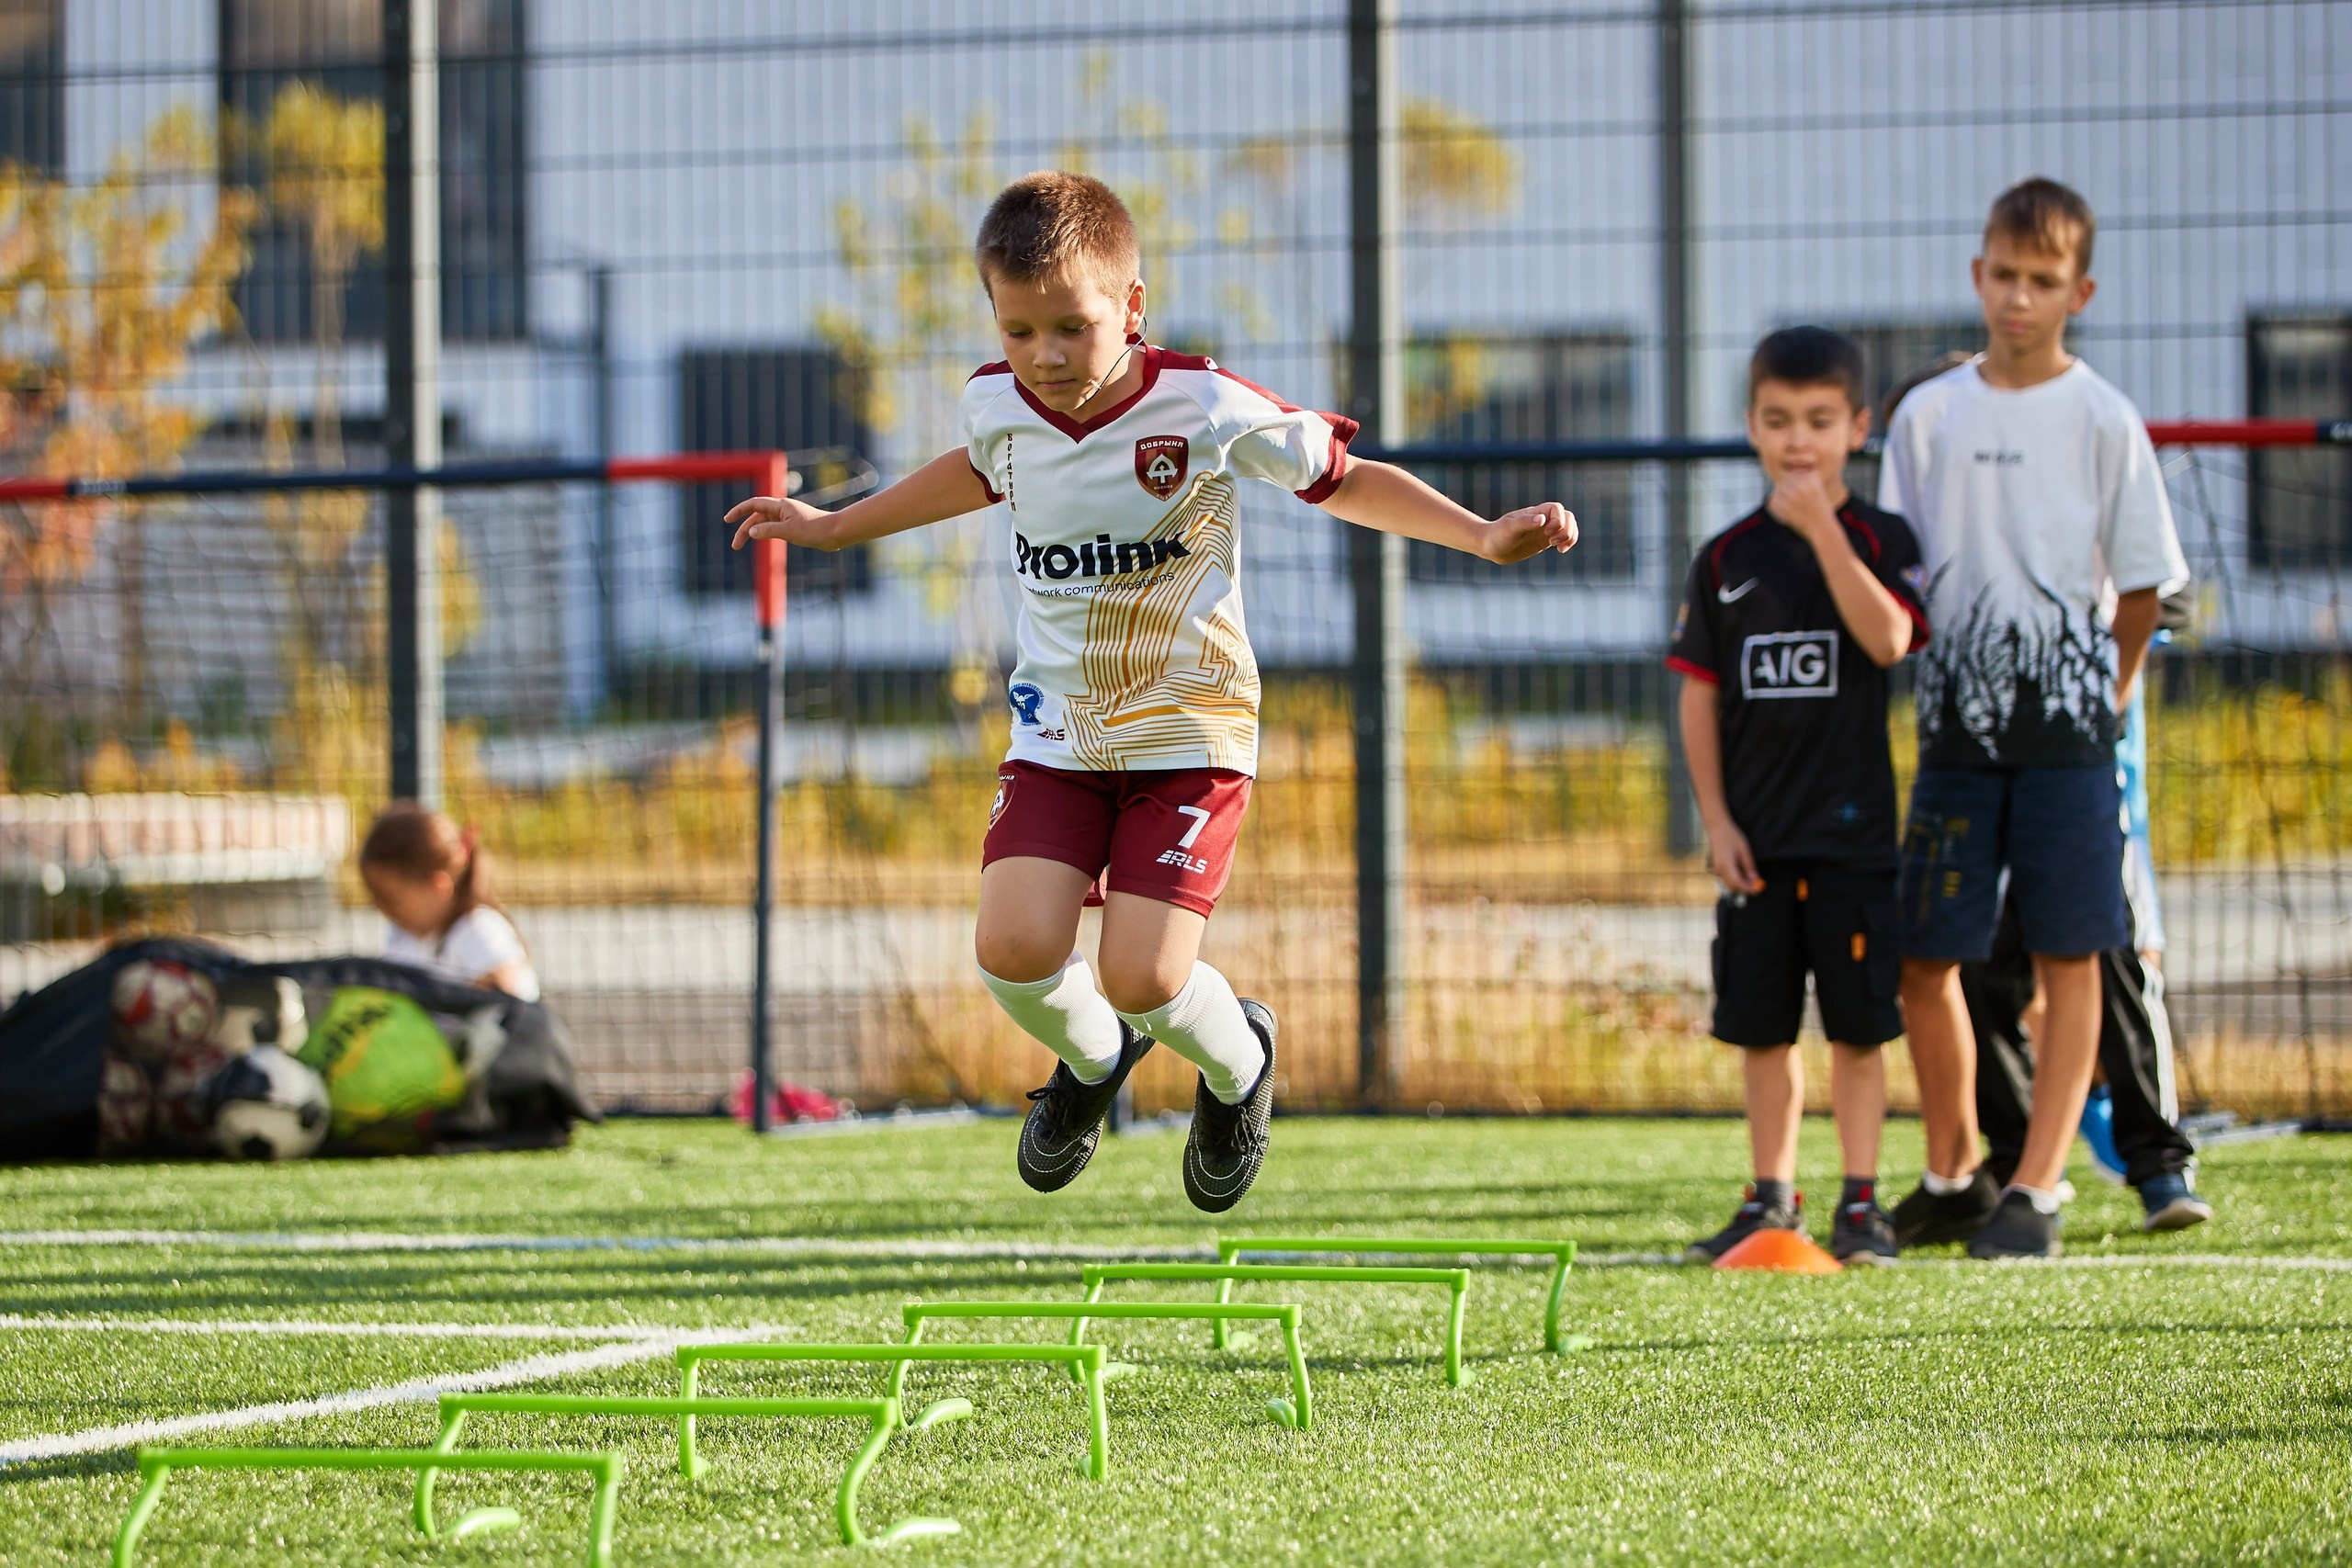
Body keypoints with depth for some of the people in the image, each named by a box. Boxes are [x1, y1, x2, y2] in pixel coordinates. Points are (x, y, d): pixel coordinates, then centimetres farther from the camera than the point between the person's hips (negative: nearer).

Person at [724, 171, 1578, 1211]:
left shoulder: (1205, 408, -18)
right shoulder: (997, 407, -5)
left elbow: (1342, 480, -3)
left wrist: (1482, 536, -15)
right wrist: (832, 528, 29)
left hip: (1189, 731, -4)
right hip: (1056, 730, 4)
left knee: (1142, 978, -16)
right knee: (1014, 948, -16)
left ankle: (1237, 1063, 21)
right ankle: (1092, 1061, 20)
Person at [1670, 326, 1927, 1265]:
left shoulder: (1880, 541, -1)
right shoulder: (1727, 558, 7)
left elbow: (1889, 641, -20)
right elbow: (1700, 694, 8)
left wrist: (1823, 529, -22)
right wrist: (1715, 818, 0)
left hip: (1852, 826, -3)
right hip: (1757, 835, 3)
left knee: (1856, 1023, -1)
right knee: (1761, 1027, 6)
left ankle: (1861, 1202, 6)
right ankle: (1772, 1199, 15)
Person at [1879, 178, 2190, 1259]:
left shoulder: (2101, 420, -2)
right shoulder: (1929, 416, 7)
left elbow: (2143, 582, 3)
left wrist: (2102, 700, 3)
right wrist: (1937, 681, 5)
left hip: (2066, 726, -3)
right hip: (1956, 726, 3)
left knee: (2068, 960, -4)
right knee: (1924, 958, 4)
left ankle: (2035, 1189, -2)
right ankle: (1951, 1175, 20)